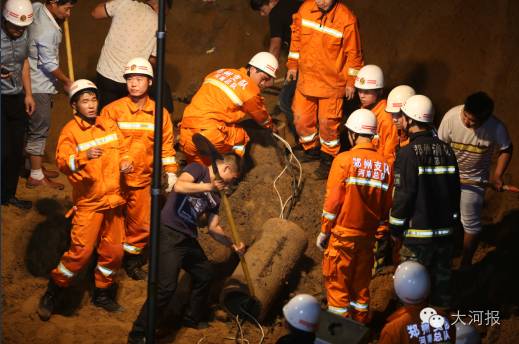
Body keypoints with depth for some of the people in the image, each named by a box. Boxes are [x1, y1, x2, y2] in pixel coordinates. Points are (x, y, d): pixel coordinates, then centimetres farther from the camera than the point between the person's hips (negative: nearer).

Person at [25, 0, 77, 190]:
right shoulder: (48, 30, -28)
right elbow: (49, 65, -20)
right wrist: (66, 81, -5)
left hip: (35, 81, 9)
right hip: (40, 86, -9)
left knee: (37, 127, 19)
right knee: (39, 129, -1)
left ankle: (37, 167, 31)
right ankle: (36, 176, 6)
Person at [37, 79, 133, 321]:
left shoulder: (109, 125, 7)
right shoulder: (70, 131, -9)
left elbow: (122, 150, 20)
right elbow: (63, 162, -22)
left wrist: (125, 163, -1)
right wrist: (85, 157, -39)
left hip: (113, 199, 6)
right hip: (88, 202, -6)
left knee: (113, 250, 10)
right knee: (81, 251, -11)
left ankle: (102, 293, 29)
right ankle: (52, 294, 6)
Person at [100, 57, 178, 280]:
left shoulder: (160, 113, 3)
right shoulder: (112, 110, -6)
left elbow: (166, 145, 9)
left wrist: (170, 171, 5)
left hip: (143, 178, 2)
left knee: (141, 224, 7)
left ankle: (132, 259, 30)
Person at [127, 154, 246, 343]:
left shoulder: (215, 197, 17)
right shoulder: (197, 169, -4)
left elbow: (213, 228, 18)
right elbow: (179, 186, -24)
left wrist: (231, 243, 5)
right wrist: (209, 186, -20)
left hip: (189, 239, 9)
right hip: (169, 234, -9)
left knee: (205, 274, 22)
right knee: (166, 287, -15)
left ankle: (192, 318, 42)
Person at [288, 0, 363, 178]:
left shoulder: (346, 19, -21)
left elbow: (353, 53, -11)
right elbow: (296, 37, 8)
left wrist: (351, 82, -5)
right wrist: (293, 64, 13)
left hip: (332, 82, -4)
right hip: (306, 78, 4)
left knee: (328, 123, 2)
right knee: (301, 118, 13)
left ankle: (328, 158, 25)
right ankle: (311, 150, 38)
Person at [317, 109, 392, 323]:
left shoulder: (344, 160, -14)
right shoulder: (384, 165, -3)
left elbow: (333, 201, -13)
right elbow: (387, 204, 1)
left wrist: (324, 231, -2)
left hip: (343, 233, -4)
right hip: (368, 234, 4)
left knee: (337, 282, 8)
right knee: (361, 282, 18)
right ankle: (360, 325, 26)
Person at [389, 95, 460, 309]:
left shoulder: (408, 154, -15)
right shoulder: (446, 151, 4)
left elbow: (403, 195, -14)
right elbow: (455, 191, 11)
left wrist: (395, 229, -3)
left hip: (418, 234, -6)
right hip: (445, 231, 6)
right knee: (442, 277, 16)